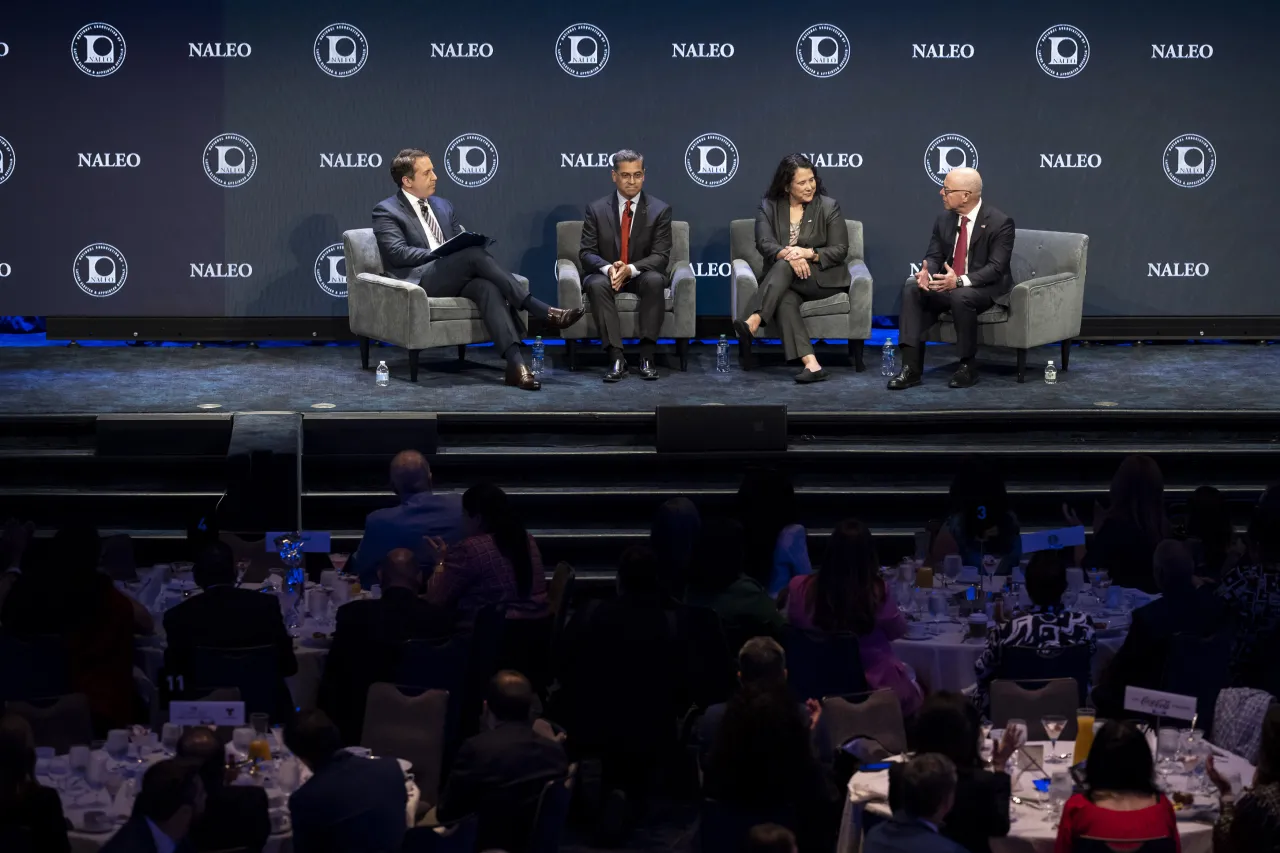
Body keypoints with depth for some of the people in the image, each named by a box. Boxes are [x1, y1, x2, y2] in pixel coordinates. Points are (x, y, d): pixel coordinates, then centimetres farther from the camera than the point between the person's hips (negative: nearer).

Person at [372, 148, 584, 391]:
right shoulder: (387, 211, 4)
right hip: (420, 281, -5)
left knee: (487, 286, -31)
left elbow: (461, 242, 20)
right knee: (475, 254, -30)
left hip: (454, 278, 5)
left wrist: (471, 243, -5)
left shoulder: (443, 206, 24)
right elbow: (398, 252, -10)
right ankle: (542, 311, -31)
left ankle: (515, 362, -48)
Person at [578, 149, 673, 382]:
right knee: (596, 285, -35)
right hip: (606, 274, 0)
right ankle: (616, 358, -40)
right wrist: (608, 268, -26)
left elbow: (661, 256, -8)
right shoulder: (596, 209, 1)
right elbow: (586, 252, -3)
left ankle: (646, 356, -34)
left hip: (642, 275, 0)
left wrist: (631, 269, -26)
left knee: (655, 280, -35)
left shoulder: (660, 210, -1)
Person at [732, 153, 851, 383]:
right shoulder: (769, 206, 7)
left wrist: (808, 253, -21)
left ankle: (752, 323, -53)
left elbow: (840, 250, -2)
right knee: (785, 300, -37)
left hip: (823, 277, -1)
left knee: (784, 266, -34)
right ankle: (811, 364, -55)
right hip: (783, 280, 1)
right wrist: (788, 254, -29)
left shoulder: (829, 206, 3)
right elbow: (764, 243, -6)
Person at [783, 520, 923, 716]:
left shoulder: (800, 588, -17)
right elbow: (898, 629, -3)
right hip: (875, 685, -3)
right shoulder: (876, 592, -24)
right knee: (909, 674, 32)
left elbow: (793, 624, 5)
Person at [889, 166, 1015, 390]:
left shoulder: (1000, 223, -15)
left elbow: (996, 268, -22)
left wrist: (960, 281, -36)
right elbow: (934, 256, 4)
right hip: (948, 284, 6)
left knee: (960, 296, -38)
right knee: (912, 288, -20)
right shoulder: (944, 218, 3)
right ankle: (911, 367, -25)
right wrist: (926, 272, -22)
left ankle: (968, 365, -19)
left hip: (985, 288, -6)